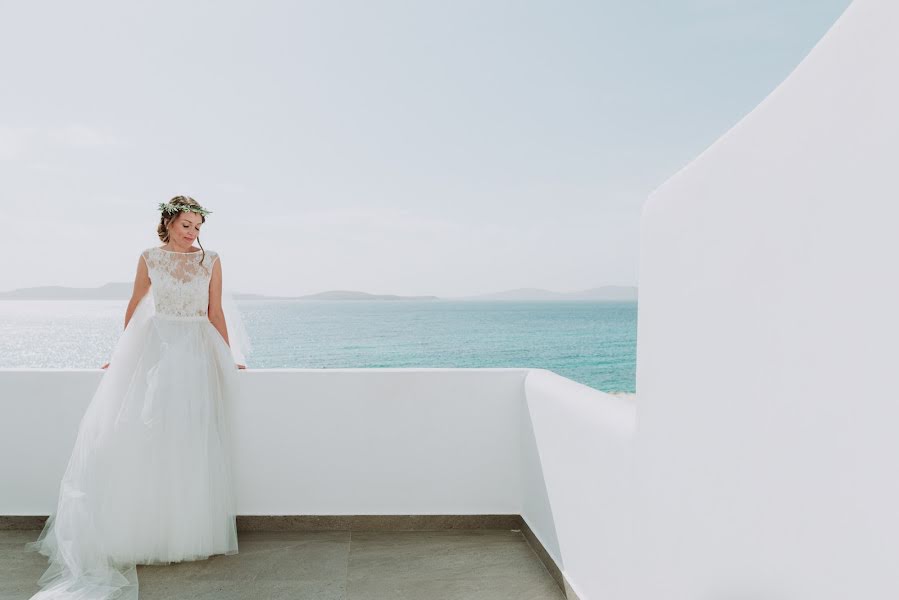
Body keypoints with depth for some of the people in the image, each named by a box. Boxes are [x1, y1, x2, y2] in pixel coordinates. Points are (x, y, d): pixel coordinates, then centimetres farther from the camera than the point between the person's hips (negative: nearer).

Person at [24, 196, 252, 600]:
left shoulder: (211, 260, 3)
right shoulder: (149, 259, 5)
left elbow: (216, 312, 6)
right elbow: (135, 306, 13)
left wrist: (230, 358, 5)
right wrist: (123, 354, 18)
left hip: (196, 353, -1)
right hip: (155, 348, 1)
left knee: (191, 444, -2)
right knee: (143, 438, -2)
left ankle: (188, 533, 11)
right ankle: (140, 533, 12)